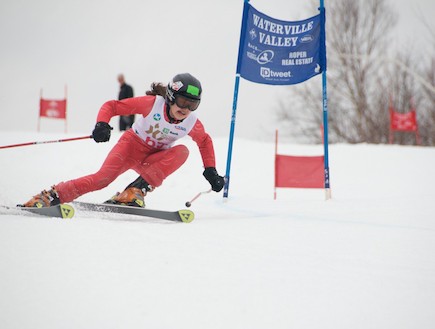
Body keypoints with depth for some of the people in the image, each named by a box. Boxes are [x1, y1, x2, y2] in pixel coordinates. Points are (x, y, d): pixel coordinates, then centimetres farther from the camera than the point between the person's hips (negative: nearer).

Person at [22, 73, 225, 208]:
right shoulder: (153, 103, -23)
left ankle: (136, 191, -29)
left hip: (155, 160, 3)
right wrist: (102, 124, -37)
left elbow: (205, 142, 9)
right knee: (103, 177, -28)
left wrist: (210, 171, -1)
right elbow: (111, 106, -18)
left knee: (181, 151, -27)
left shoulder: (192, 123, -14)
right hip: (132, 144, -3)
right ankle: (49, 197, -21)